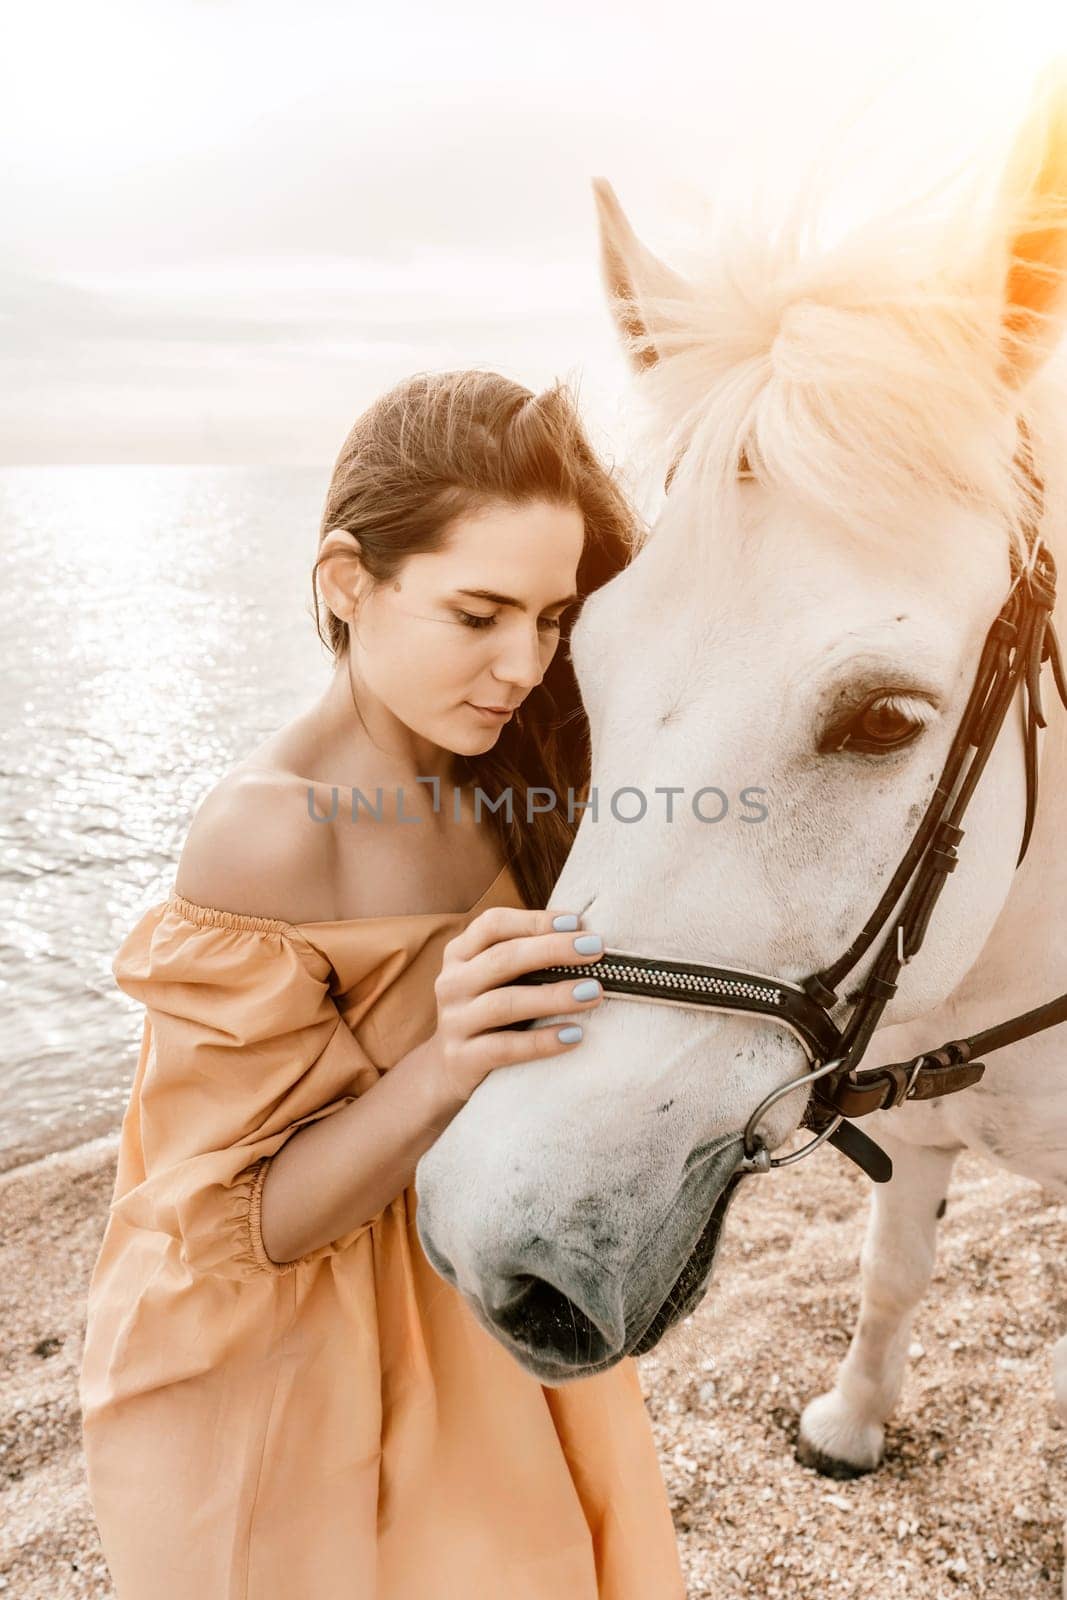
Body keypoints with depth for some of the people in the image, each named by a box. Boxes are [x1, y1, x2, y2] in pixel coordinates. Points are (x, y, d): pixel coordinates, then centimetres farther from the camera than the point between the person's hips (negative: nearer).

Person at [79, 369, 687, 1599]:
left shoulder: (481, 784, -6)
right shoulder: (269, 834, -28)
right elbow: (242, 1222, -23)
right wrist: (443, 1069, -37)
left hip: (475, 1310, 7)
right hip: (298, 1371, -6)